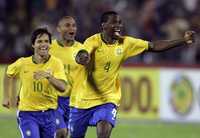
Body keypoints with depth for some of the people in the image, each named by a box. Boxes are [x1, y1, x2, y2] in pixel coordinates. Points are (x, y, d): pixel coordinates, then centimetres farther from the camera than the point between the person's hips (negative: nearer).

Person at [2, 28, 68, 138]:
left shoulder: (56, 63, -9)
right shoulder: (22, 63, -6)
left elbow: (63, 88, -20)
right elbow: (8, 75, 16)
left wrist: (49, 76, -35)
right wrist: (6, 97, 12)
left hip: (49, 113, 2)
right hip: (27, 113, -2)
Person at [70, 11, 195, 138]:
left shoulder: (125, 43, -3)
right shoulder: (93, 41, -15)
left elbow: (154, 46, -1)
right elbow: (80, 56, -34)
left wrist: (183, 41, -10)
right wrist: (81, 58, -59)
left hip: (108, 99, 1)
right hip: (83, 99, -1)